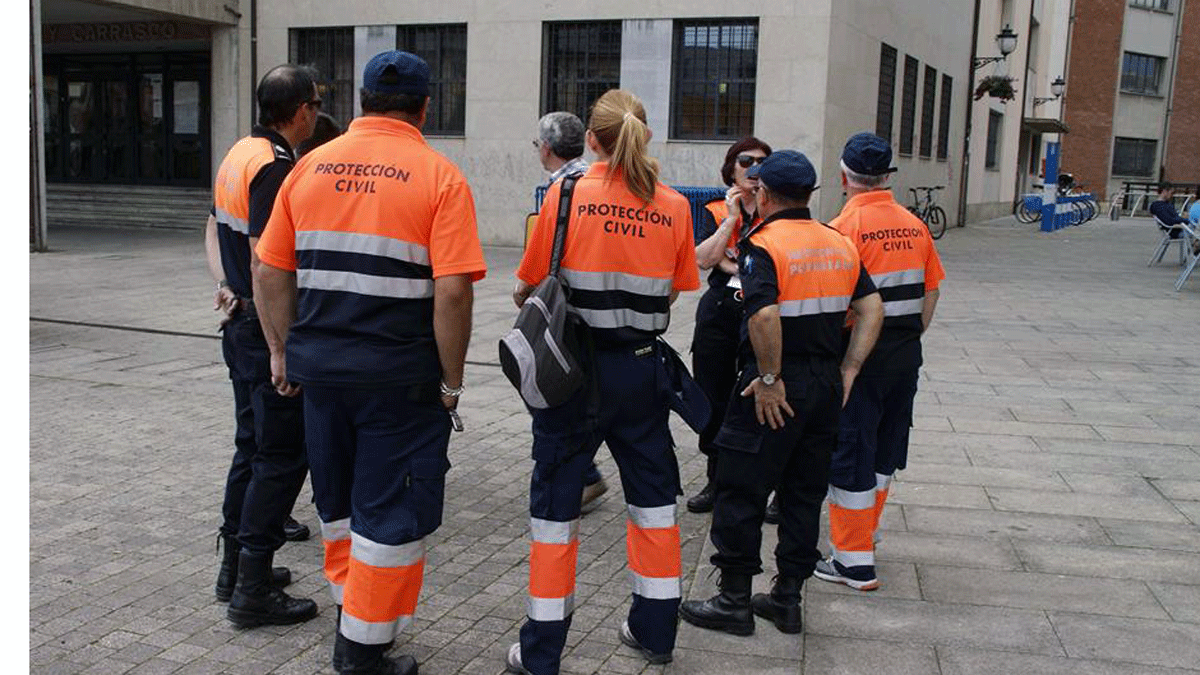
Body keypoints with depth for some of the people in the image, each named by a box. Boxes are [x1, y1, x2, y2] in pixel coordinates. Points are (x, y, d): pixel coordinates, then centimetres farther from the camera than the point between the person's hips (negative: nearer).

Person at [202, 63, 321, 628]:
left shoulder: (239, 154, 11)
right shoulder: (276, 168, -19)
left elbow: (214, 230, 22)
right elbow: (266, 260, -25)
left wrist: (227, 285, 10)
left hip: (242, 323, 10)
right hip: (271, 329, -10)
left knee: (252, 445, 18)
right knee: (282, 454, -3)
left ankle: (235, 566, 29)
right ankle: (253, 591, 2)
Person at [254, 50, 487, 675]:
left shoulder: (310, 166, 4)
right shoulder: (439, 177, -10)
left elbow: (272, 273, 6)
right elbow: (451, 292, -17)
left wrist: (283, 350, 16)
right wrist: (451, 381, -8)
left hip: (318, 365, 5)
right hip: (401, 376, -5)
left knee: (338, 498, 23)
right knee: (392, 515, 8)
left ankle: (348, 603, 40)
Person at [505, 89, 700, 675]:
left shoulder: (565, 196, -9)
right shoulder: (674, 206, -1)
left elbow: (525, 288, -4)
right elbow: (671, 294, 3)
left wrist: (528, 302, 17)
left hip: (574, 368, -3)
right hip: (642, 368, 3)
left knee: (556, 499, 8)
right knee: (652, 493, 18)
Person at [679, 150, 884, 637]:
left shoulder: (762, 244, -13)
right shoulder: (839, 244, 9)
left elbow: (765, 316, -27)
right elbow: (872, 309, 7)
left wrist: (771, 380, -18)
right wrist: (847, 370, 6)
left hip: (776, 389, -7)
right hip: (827, 386, 7)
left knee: (740, 492, 4)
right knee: (805, 493, 15)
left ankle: (734, 601, 12)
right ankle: (787, 598, 24)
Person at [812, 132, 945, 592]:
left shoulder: (845, 226, -16)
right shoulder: (914, 225, 4)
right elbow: (931, 291, 10)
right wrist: (910, 339, 19)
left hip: (860, 355, -7)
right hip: (906, 354, 7)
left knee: (849, 454, 2)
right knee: (884, 448, 19)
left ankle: (854, 563, 6)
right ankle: (864, 533, 36)